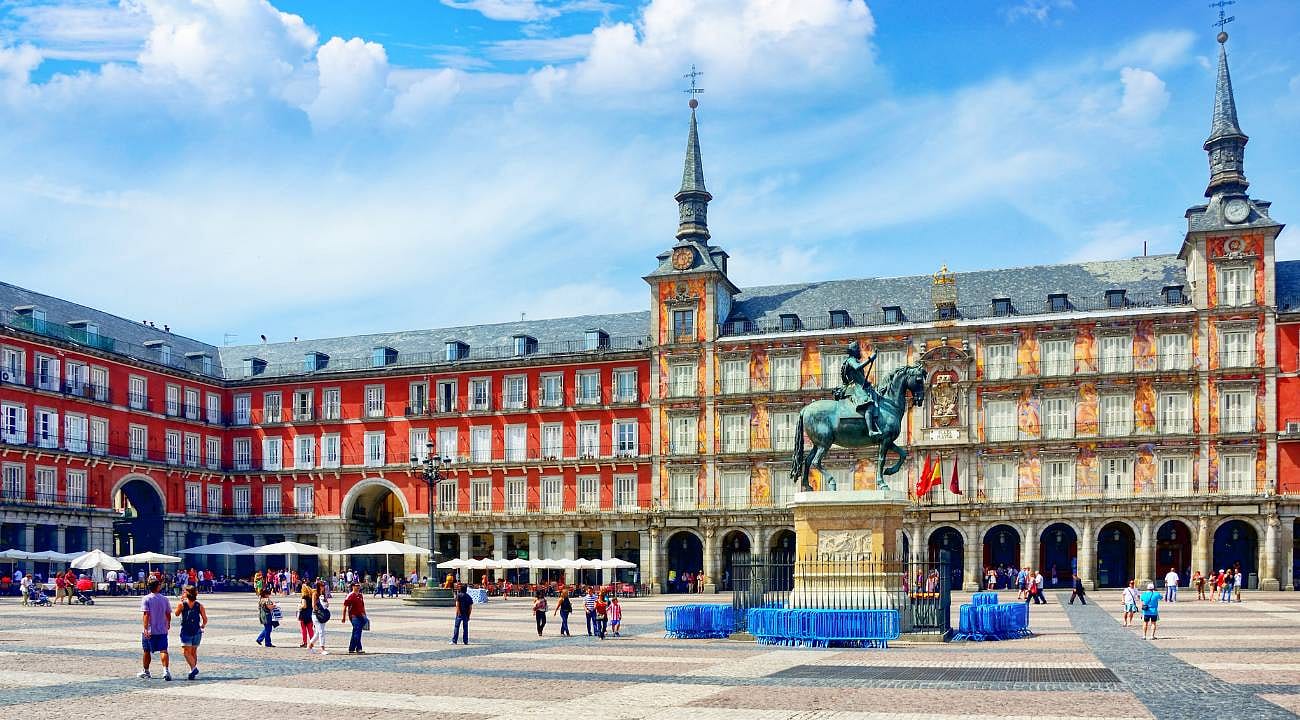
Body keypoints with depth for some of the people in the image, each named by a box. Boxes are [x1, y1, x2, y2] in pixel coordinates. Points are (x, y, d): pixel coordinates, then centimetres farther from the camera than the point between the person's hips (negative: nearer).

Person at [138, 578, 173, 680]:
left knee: (147, 651, 14)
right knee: (163, 650, -4)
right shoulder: (164, 598, 3)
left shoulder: (146, 599, -7)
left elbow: (145, 614, -16)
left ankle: (146, 672, 28)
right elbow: (168, 614, 9)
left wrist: (145, 629, -20)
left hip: (150, 631, -2)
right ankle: (166, 670, -21)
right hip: (162, 630, 2)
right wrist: (168, 624, 27)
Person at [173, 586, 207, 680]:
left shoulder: (181, 604, -5)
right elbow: (205, 619, 2)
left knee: (186, 652, -3)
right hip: (197, 632, 4)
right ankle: (193, 670, 16)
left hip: (185, 632, -4)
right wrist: (202, 626, 23)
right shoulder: (199, 605, 2)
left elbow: (177, 614, 14)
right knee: (194, 652, 14)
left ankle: (193, 667, -21)